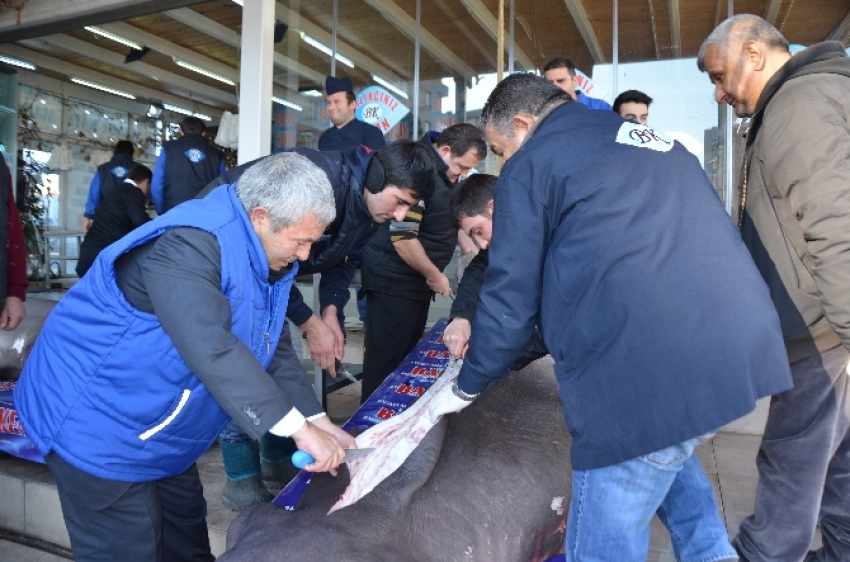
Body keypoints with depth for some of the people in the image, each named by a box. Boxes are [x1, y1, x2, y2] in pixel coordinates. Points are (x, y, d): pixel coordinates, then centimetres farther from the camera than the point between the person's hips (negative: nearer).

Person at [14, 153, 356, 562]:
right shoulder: (189, 244, -30)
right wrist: (299, 428, -36)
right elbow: (212, 351, -39)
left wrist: (316, 419, -6)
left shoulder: (260, 259, 0)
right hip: (96, 423, -9)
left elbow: (263, 356, 3)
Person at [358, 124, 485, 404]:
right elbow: (402, 237, -27)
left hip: (418, 279, 10)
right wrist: (435, 275, -14)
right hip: (394, 280, -10)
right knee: (386, 358, -3)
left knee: (408, 354, 16)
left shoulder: (445, 171, 9)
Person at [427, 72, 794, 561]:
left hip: (641, 373, -8)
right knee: (667, 450, 35)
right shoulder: (656, 141, 23)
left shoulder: (531, 165, 2)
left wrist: (466, 388, 14)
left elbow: (510, 297, -1)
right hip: (740, 347, 9)